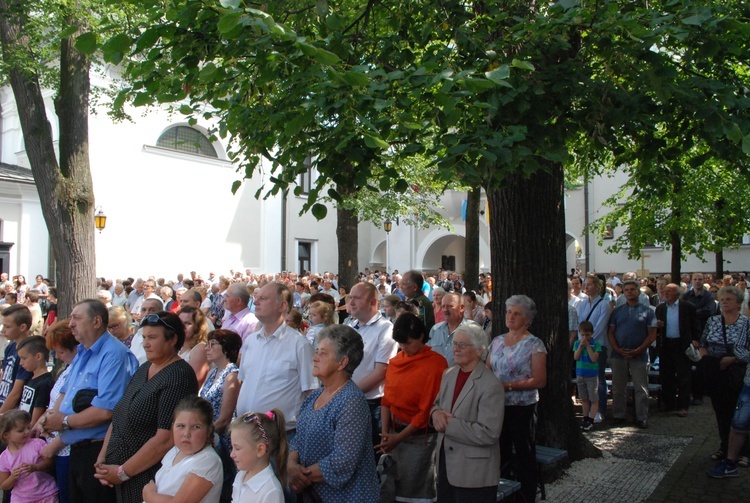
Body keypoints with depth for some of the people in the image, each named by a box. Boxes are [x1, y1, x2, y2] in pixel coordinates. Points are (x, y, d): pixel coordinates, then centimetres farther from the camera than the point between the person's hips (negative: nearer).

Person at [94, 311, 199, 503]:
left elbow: (165, 439, -23)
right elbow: (118, 417, 12)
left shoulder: (179, 377, -17)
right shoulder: (144, 369, 9)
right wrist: (102, 459, 2)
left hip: (148, 479, -7)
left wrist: (123, 472, -16)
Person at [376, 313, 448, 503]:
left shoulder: (436, 363, -13)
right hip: (395, 433, 5)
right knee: (392, 485, 11)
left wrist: (399, 437, -14)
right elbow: (387, 400, 5)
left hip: (421, 436, -5)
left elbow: (428, 408, -14)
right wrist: (385, 432, -5)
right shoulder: (395, 362, 5)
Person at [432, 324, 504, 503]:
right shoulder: (448, 374, 6)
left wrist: (449, 425, -21)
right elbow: (437, 404, 16)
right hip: (445, 464, 7)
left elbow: (489, 433, -24)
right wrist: (436, 413, -8)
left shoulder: (491, 385, -18)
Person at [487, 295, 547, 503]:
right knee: (500, 454, 16)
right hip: (497, 406, 6)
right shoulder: (497, 341, 8)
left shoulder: (534, 345, -9)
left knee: (524, 456, 6)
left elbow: (539, 381, -14)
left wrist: (508, 386, -20)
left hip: (522, 408, -5)